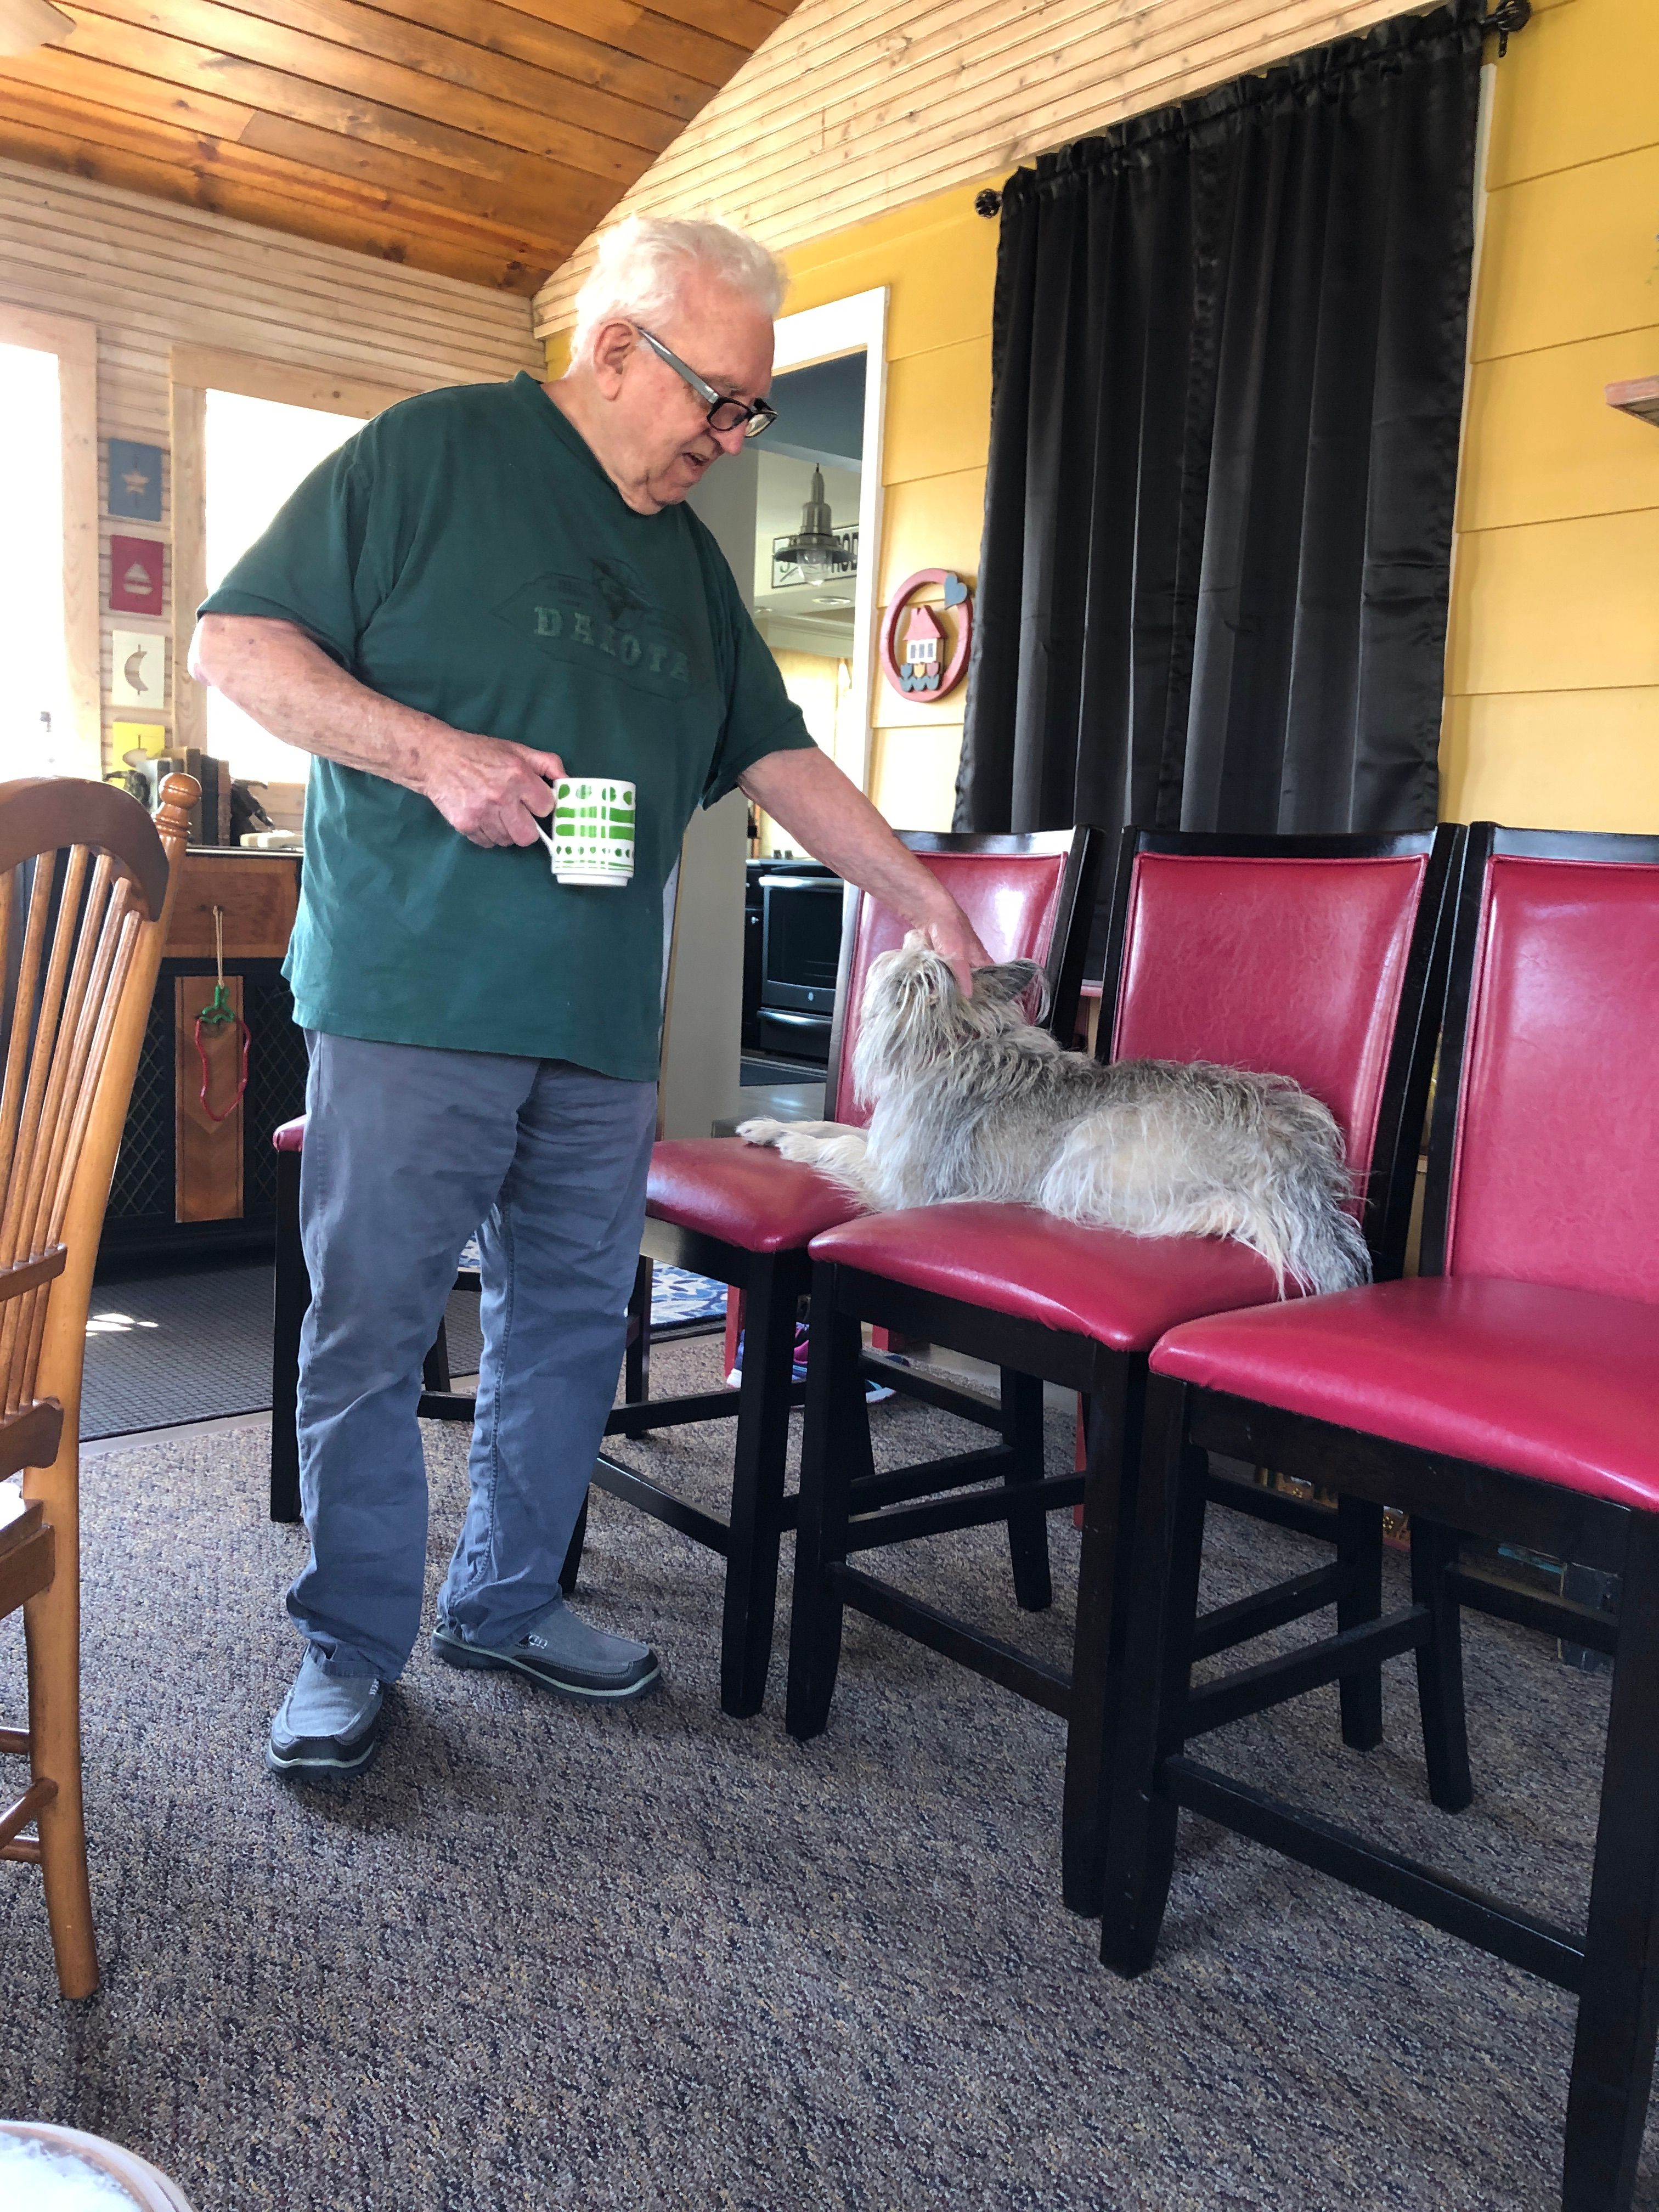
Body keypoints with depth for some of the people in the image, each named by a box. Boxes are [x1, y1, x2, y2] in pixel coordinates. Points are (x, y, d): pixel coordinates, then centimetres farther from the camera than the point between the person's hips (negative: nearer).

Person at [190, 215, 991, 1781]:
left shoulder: (685, 553, 19)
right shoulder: (430, 451, 0)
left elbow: (776, 753, 20)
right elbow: (237, 643, -3)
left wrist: (923, 900, 14)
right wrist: (432, 752, -16)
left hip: (601, 1021, 7)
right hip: (411, 998, -6)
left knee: (570, 1321, 10)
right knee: (371, 1329, 0)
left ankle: (508, 1601, 27)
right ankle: (349, 1646, 16)